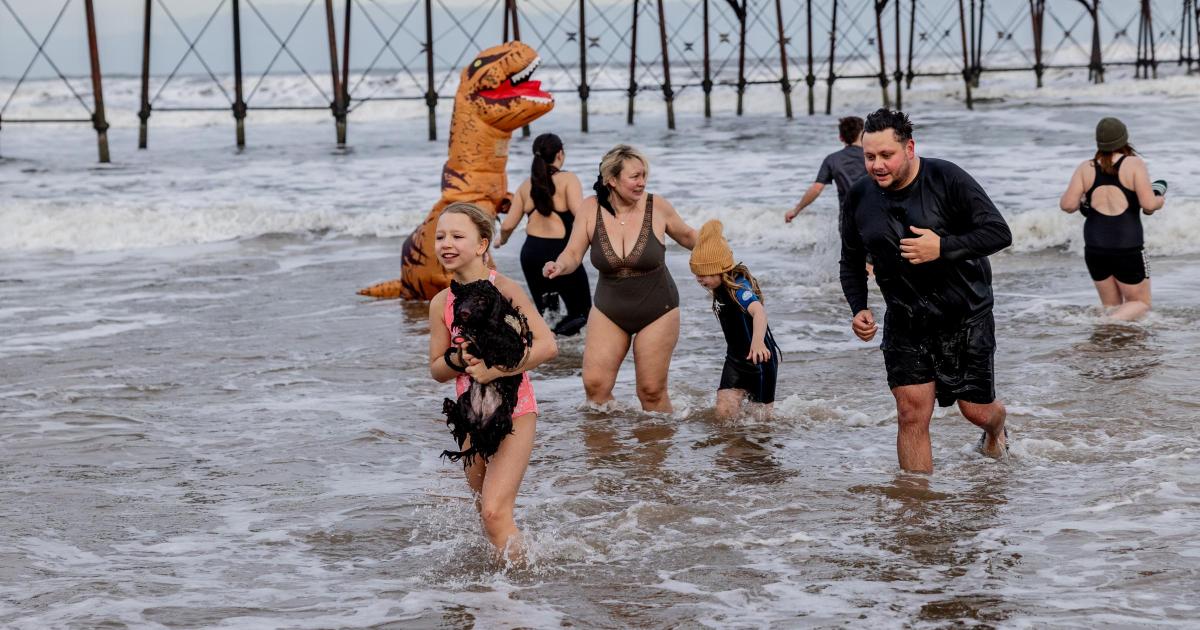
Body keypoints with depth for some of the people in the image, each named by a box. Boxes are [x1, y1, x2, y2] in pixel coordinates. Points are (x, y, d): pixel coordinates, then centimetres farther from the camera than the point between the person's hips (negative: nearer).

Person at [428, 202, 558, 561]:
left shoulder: (503, 289, -15)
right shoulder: (441, 304, 1)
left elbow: (548, 346, -21)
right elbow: (436, 370, 8)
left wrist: (495, 369, -28)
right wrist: (457, 360, -15)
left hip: (514, 413, -6)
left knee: (495, 511, -18)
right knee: (486, 512, 18)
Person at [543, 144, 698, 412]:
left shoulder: (657, 207, -11)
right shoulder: (591, 209, -10)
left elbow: (687, 236, 7)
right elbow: (573, 254, -9)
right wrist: (559, 266, -30)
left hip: (657, 311, -2)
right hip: (609, 311, 2)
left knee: (652, 391, 1)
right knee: (594, 384, -7)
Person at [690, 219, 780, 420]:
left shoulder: (738, 288, -27)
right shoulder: (720, 289, 0)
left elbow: (758, 312, -46)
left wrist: (758, 342, -64)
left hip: (760, 359, -7)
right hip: (735, 359, 7)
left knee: (762, 416, 8)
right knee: (724, 413, -7)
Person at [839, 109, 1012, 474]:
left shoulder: (947, 179, -14)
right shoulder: (860, 197, -1)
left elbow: (999, 233, -16)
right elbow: (851, 263, 13)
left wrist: (943, 248, -27)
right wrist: (858, 309, -3)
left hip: (965, 314, -3)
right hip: (905, 318, 3)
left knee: (976, 410, 6)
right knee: (912, 413, -8)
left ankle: (995, 431, 43)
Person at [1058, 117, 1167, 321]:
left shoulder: (1085, 168, 0)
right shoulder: (1134, 164, -9)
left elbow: (1067, 205, -5)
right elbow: (1148, 204, -14)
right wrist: (1160, 200, 8)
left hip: (1094, 248, 4)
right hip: (1127, 248, -4)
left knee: (1111, 306, 20)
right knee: (1140, 303, 10)